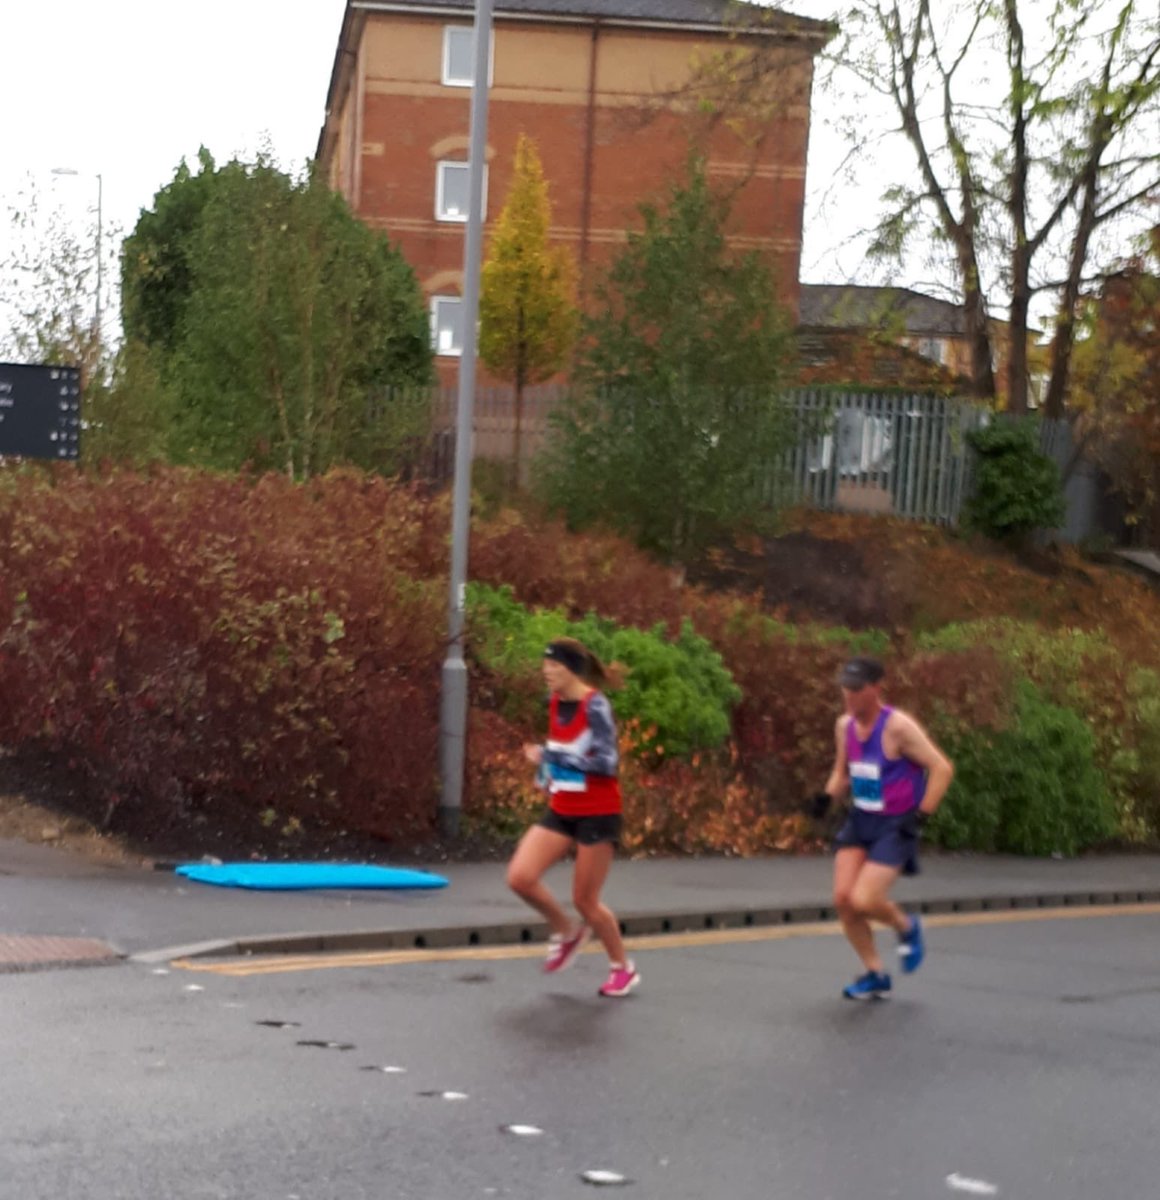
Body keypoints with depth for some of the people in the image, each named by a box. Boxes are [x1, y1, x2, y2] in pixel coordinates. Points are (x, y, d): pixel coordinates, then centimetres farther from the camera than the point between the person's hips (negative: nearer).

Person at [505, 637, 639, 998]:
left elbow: (607, 762, -25)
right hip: (561, 811, 7)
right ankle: (567, 932, 17)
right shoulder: (555, 702, 5)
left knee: (585, 900, 1)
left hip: (597, 813, -7)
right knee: (520, 877, -10)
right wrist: (546, 770, 14)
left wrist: (550, 756, -25)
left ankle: (623, 968, 25)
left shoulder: (594, 705, -18)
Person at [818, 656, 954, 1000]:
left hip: (894, 826, -7)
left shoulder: (898, 727, -17)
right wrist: (828, 796, -1)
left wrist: (921, 815, -20)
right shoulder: (845, 726, 4)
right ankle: (875, 975, 12)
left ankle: (907, 927, 18)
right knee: (843, 898, -5)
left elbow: (942, 768, -16)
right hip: (859, 820, 7)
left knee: (863, 901, -17)